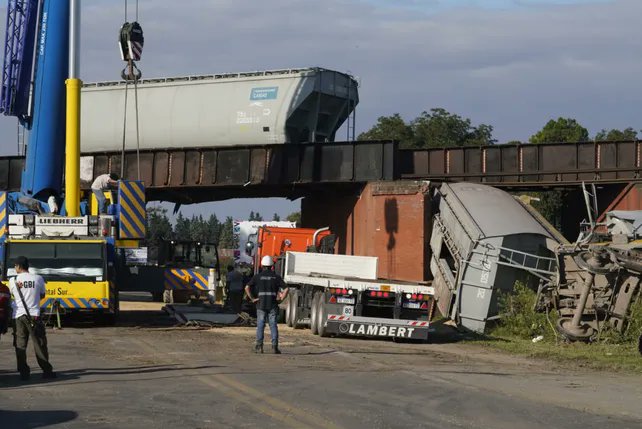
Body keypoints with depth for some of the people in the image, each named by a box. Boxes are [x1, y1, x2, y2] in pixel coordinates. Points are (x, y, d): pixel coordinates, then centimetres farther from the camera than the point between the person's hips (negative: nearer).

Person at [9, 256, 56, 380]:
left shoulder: (13, 280, -1)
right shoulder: (38, 279, -1)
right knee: (40, 344, 6)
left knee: (20, 345, 5)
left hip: (18, 315, 0)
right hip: (34, 315, 0)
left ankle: (24, 372, 1)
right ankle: (47, 371, 6)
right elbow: (42, 295, 12)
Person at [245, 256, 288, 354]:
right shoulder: (276, 277, 3)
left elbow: (247, 288, -8)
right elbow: (285, 289, -6)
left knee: (260, 326, 5)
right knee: (273, 325, 2)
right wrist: (281, 299, 1)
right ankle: (275, 347, -4)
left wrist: (252, 299, -3)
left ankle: (259, 346, 2)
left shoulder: (257, 276, 0)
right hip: (273, 305, 0)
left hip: (261, 305, 0)